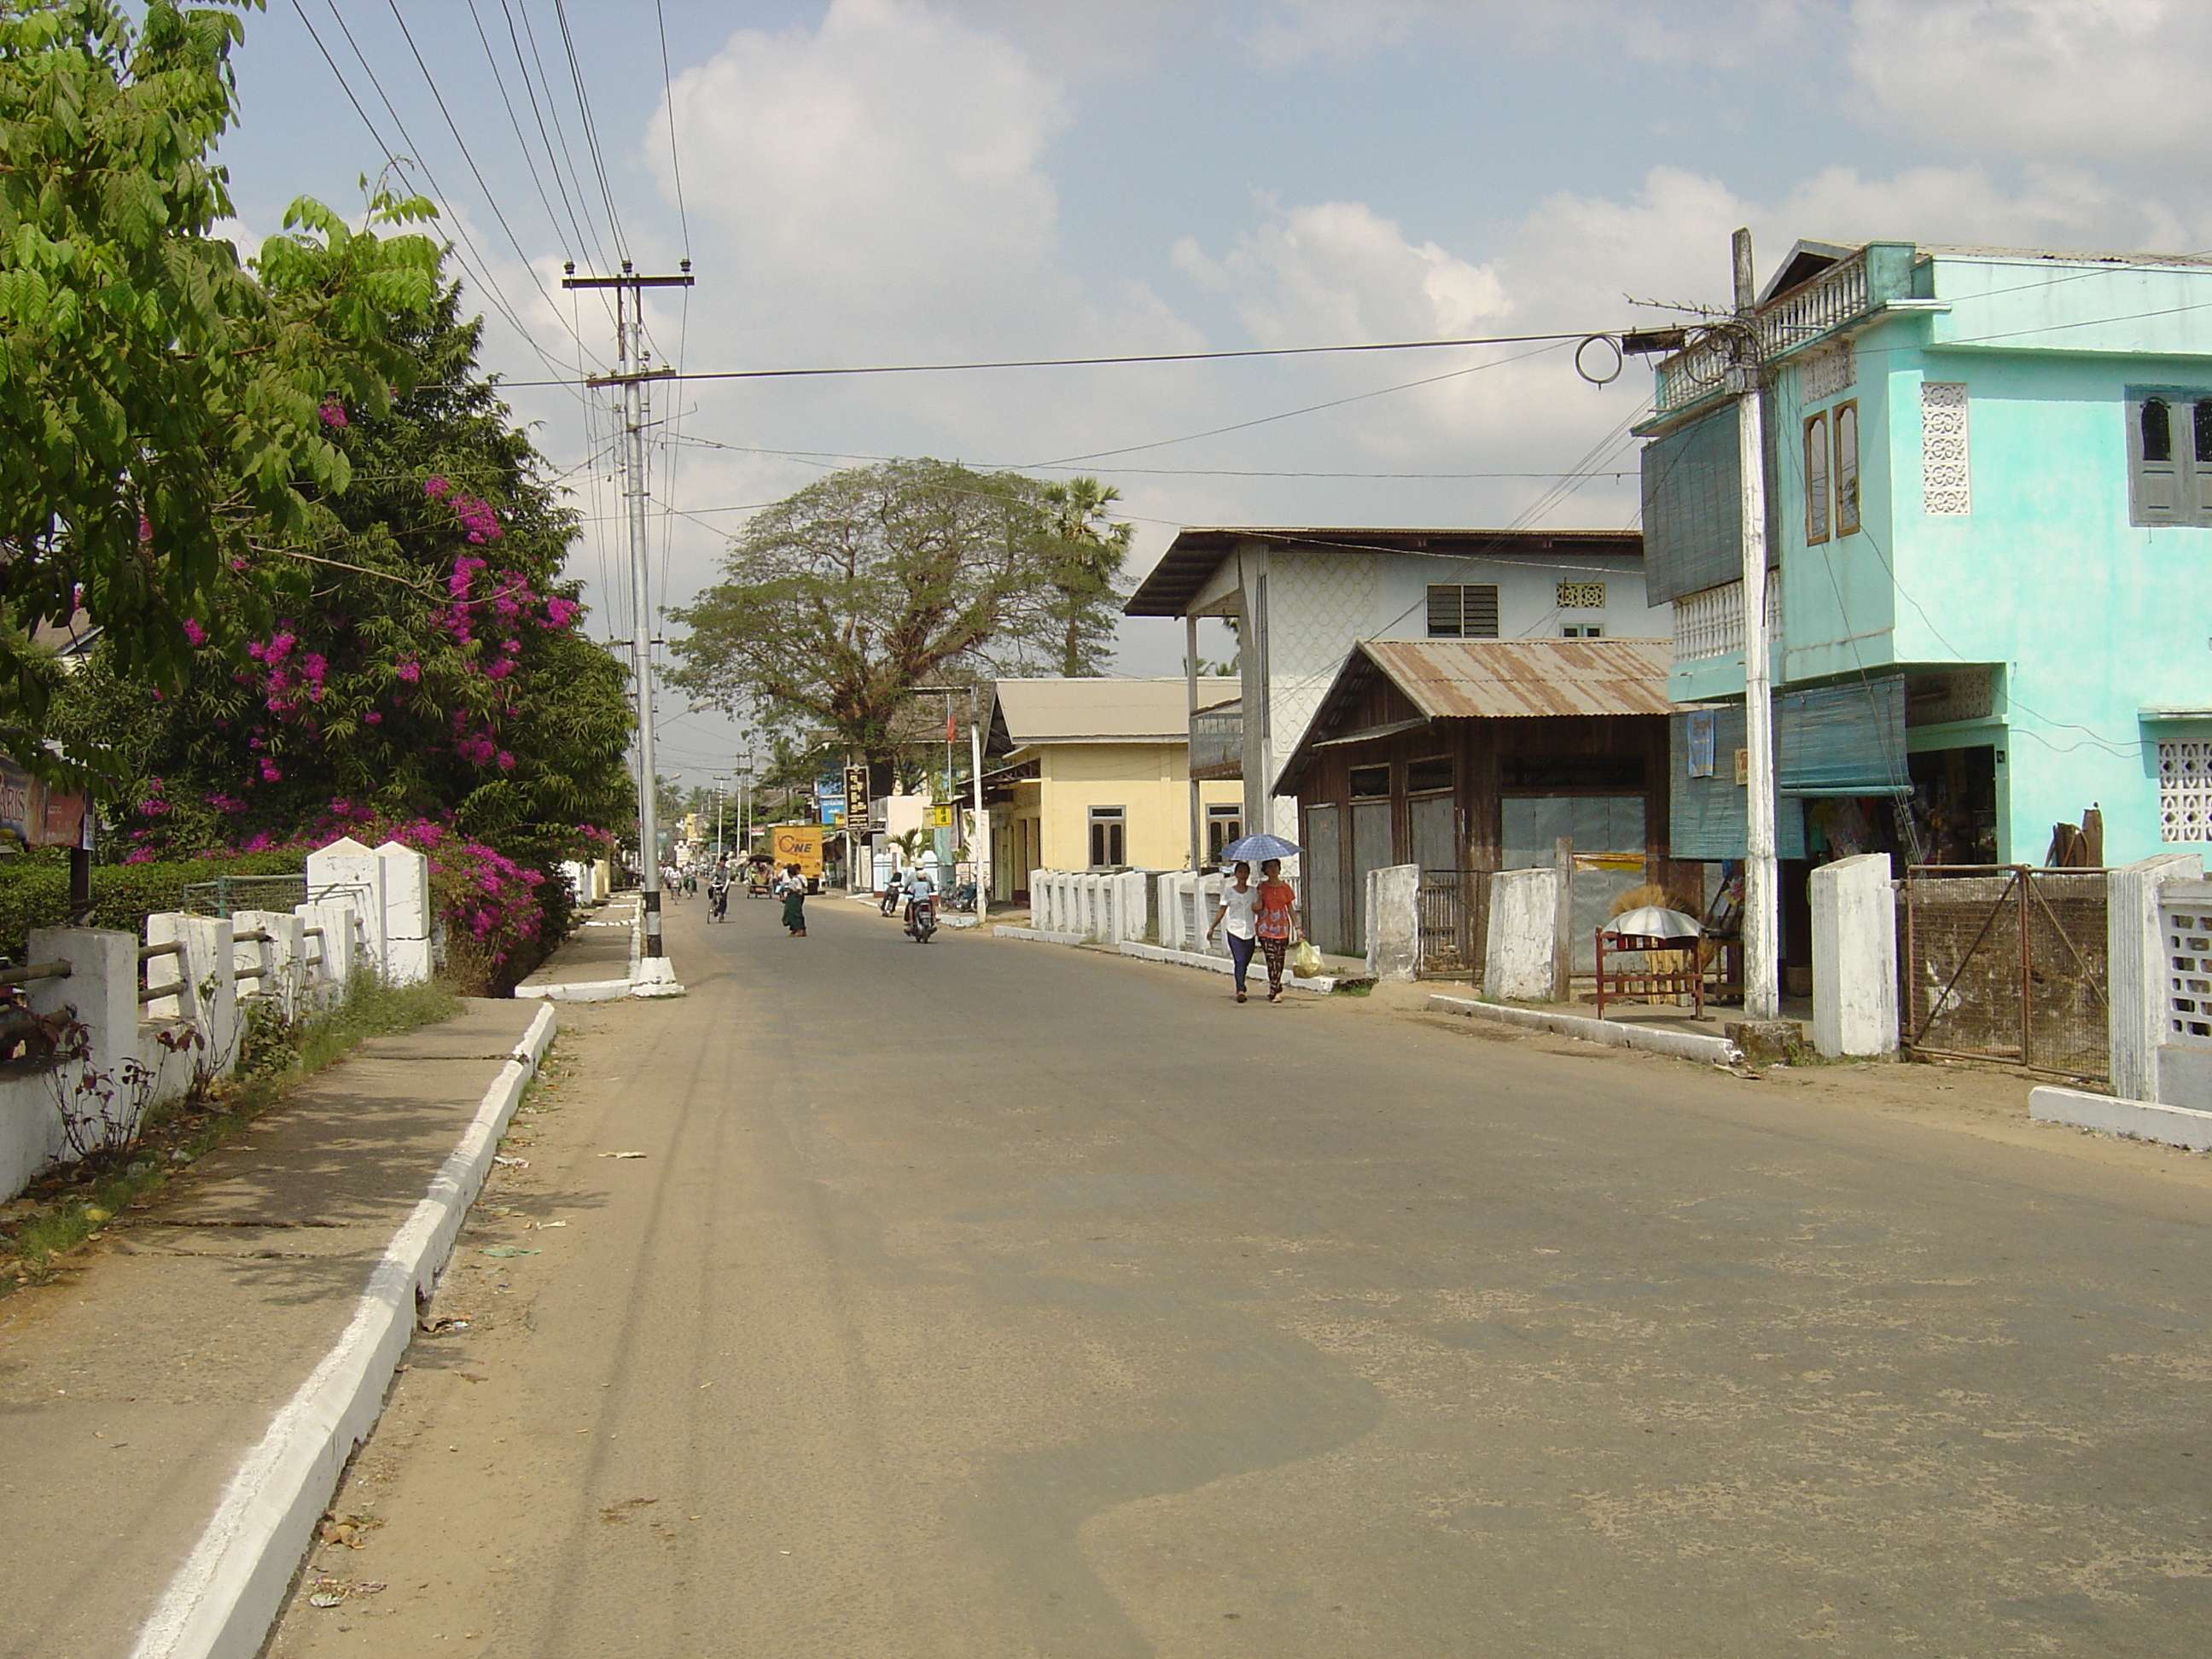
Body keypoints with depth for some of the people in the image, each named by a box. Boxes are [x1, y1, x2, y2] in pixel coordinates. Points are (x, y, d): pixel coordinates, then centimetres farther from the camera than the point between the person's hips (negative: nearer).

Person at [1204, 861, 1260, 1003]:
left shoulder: (1253, 891, 7)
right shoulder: (1229, 891, 2)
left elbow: (1258, 911, 9)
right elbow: (1222, 910, 7)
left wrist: (1257, 908, -14)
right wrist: (1212, 927, 6)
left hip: (1249, 931, 3)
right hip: (1234, 930, -3)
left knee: (1245, 963, 8)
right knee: (1239, 961, -15)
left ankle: (1240, 989, 25)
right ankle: (1240, 990, -19)